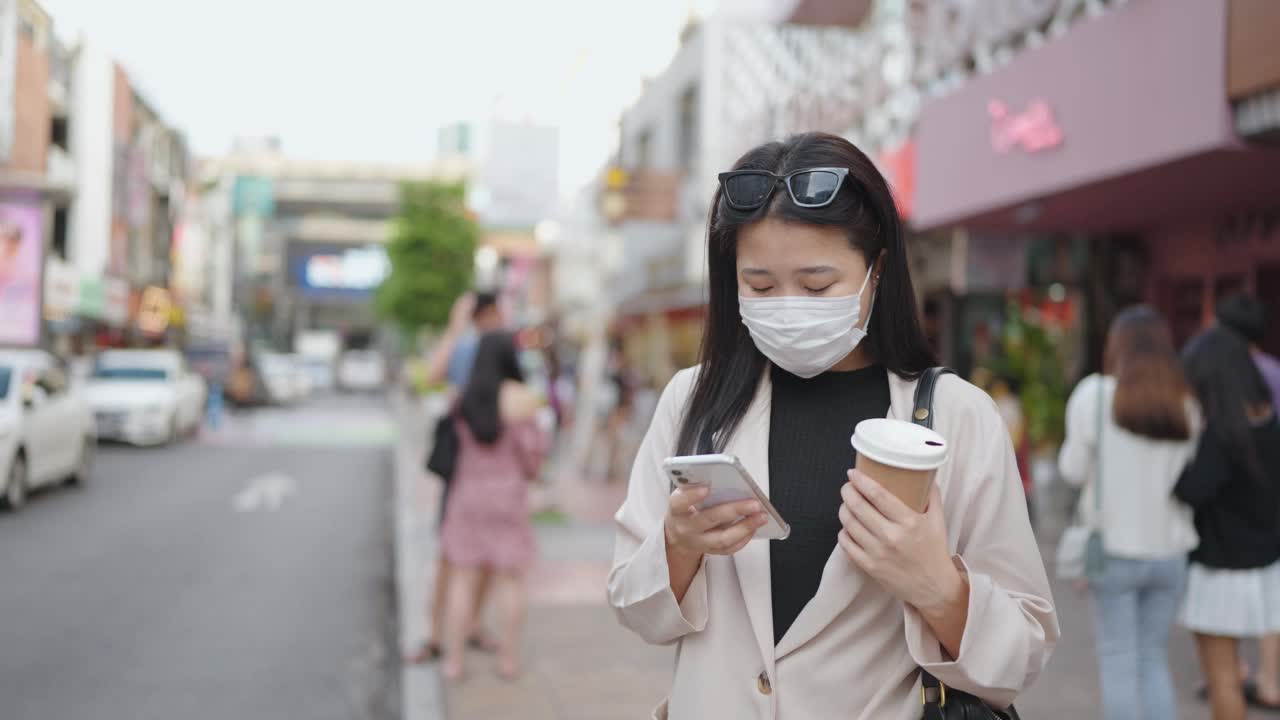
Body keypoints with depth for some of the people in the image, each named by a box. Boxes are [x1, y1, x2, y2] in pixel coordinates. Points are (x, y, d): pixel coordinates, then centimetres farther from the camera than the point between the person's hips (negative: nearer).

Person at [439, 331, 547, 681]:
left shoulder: (465, 399, -1)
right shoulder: (523, 398, -11)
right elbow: (531, 451, -9)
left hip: (467, 494, 3)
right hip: (508, 496, -2)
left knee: (463, 579, 6)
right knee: (511, 579, 6)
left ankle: (454, 661, 7)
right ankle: (509, 660, 10)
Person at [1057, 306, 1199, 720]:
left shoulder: (1095, 394, -9)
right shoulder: (1186, 405, 1)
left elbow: (1074, 470, -5)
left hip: (1115, 549, -3)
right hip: (1169, 550, 3)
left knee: (1118, 662, 5)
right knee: (1154, 659, 16)